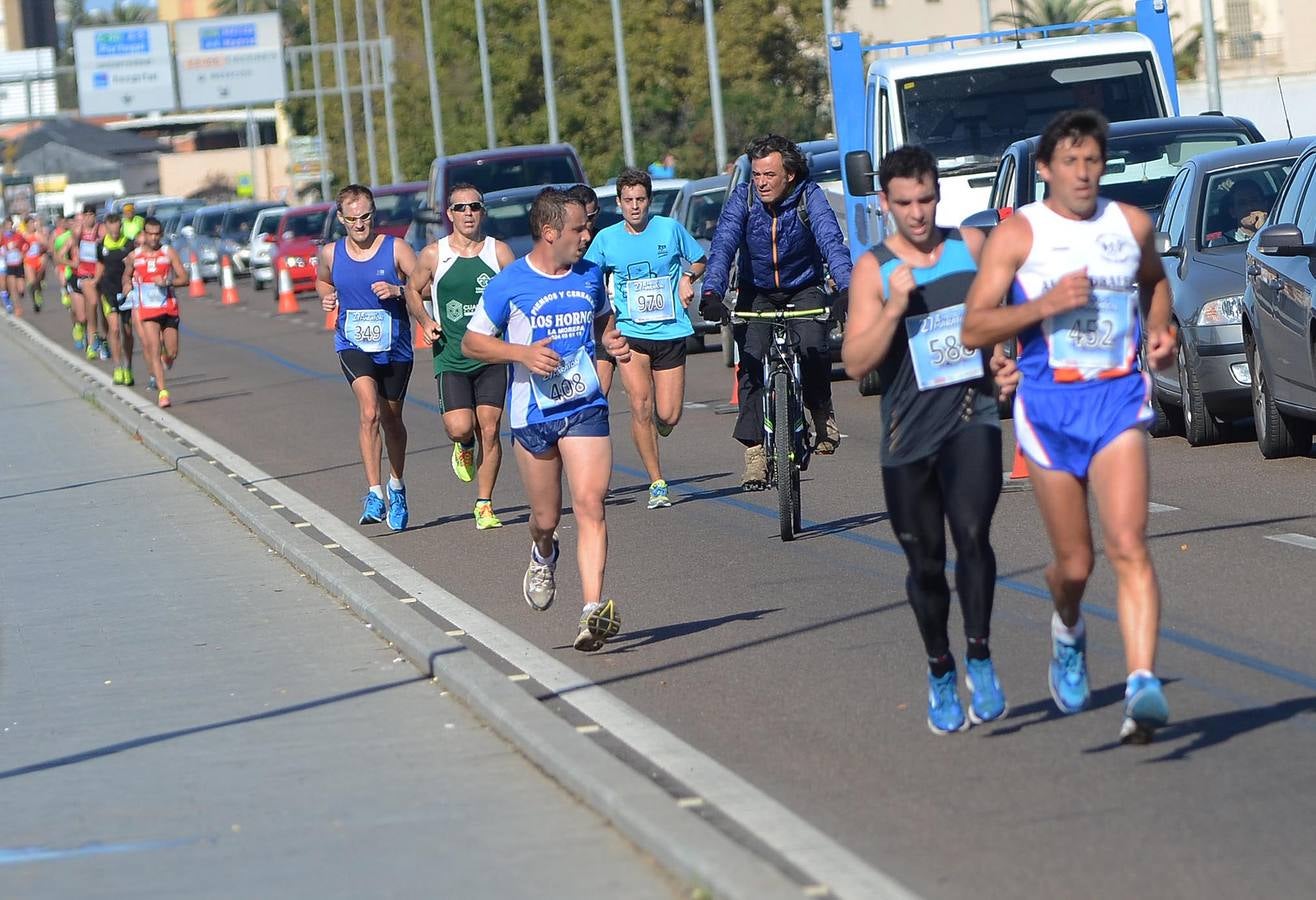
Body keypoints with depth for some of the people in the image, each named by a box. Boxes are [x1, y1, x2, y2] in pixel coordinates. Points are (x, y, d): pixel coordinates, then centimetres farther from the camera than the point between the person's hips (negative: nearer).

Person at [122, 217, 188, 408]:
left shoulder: (169, 253, -1)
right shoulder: (134, 256, 2)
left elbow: (184, 279, -3)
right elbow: (126, 276, 19)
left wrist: (167, 282, -20)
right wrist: (127, 285, -2)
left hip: (169, 309, 1)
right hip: (147, 310, -1)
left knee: (172, 353, 5)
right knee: (154, 350, -12)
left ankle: (164, 363, 42)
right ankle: (162, 392, -13)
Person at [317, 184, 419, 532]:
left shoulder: (396, 249, -7)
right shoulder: (331, 253, 2)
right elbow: (322, 281, 23)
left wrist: (398, 291, -24)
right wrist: (326, 296, 1)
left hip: (394, 347, 0)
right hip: (353, 346, 0)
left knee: (392, 420, 15)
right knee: (370, 412, -23)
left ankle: (396, 485, 40)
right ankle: (374, 494, -24)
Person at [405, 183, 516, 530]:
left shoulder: (499, 252, 2)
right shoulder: (433, 255, 0)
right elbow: (413, 290, 14)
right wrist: (425, 320, -2)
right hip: (450, 358, -1)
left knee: (489, 431, -2)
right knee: (459, 427, -14)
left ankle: (484, 506, 9)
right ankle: (464, 447, 24)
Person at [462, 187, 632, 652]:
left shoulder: (591, 275, 6)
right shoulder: (508, 284, -7)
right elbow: (471, 342, -1)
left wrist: (614, 342, 2)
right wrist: (523, 353, -16)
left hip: (586, 408, 2)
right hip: (533, 414, -2)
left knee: (590, 505, -14)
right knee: (546, 517, 8)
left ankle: (593, 611, -21)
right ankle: (543, 558, 46)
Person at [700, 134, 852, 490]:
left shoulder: (809, 197, -18)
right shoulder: (742, 198, -15)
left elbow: (831, 241, -31)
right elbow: (722, 246, -25)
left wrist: (845, 289, -48)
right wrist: (712, 293, -43)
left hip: (804, 289, -1)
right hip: (757, 293, 1)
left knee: (813, 347, -26)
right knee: (752, 361, -18)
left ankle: (822, 412, 2)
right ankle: (756, 450, -17)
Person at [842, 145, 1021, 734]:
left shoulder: (972, 247, 6)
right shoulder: (872, 270, -2)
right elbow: (856, 364, -9)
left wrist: (1006, 362, 6)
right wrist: (894, 307, -22)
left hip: (972, 417, 0)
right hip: (908, 433, 0)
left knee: (972, 533, -23)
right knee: (925, 564, 8)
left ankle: (979, 658, -11)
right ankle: (940, 672, 28)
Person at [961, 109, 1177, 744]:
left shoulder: (1131, 225, 8)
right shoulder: (1018, 234, -3)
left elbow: (1155, 279, 30)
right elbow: (974, 328, -8)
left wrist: (1160, 329, 11)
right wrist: (1047, 303, -20)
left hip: (1119, 400, 1)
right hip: (1049, 406, -1)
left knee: (1128, 547, -16)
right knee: (1074, 563, 7)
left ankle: (1143, 687, -26)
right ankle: (1068, 632, 43)